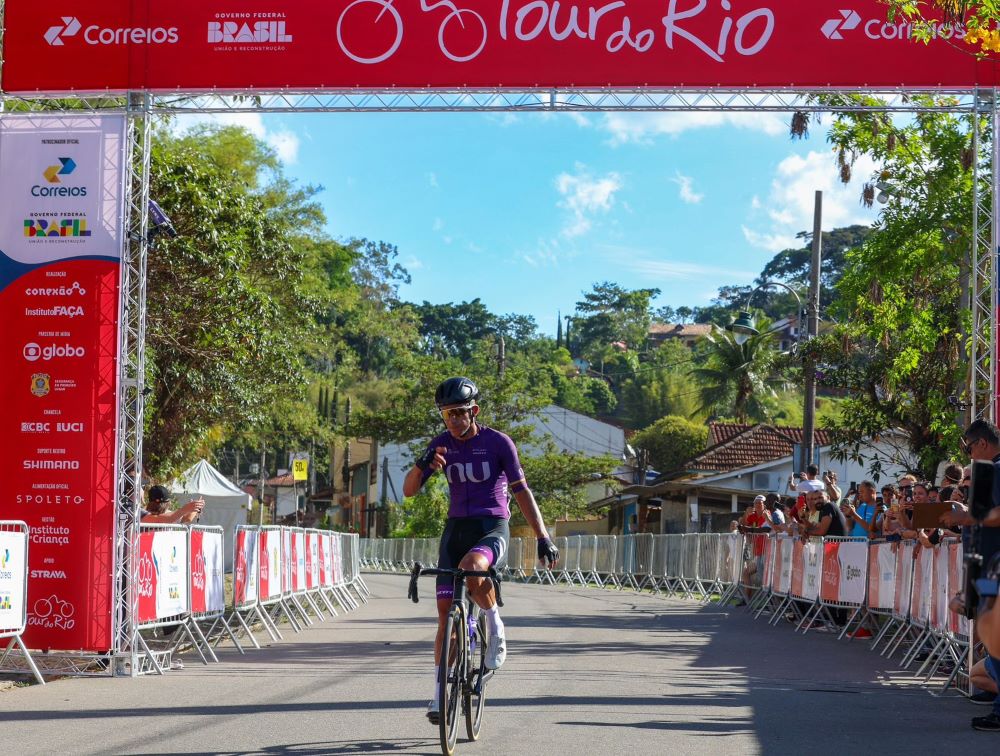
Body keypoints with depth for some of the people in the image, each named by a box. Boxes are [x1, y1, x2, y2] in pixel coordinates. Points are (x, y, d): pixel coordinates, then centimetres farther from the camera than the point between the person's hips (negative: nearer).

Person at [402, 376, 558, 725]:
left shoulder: (498, 442, -5)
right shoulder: (441, 445, 4)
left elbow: (521, 490, -2)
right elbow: (408, 490, 0)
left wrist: (543, 536, -8)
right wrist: (423, 465, -21)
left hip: (492, 527, -4)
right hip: (456, 528, 4)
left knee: (470, 568, -37)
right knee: (446, 610, -4)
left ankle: (495, 625, -9)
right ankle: (441, 692, 4)